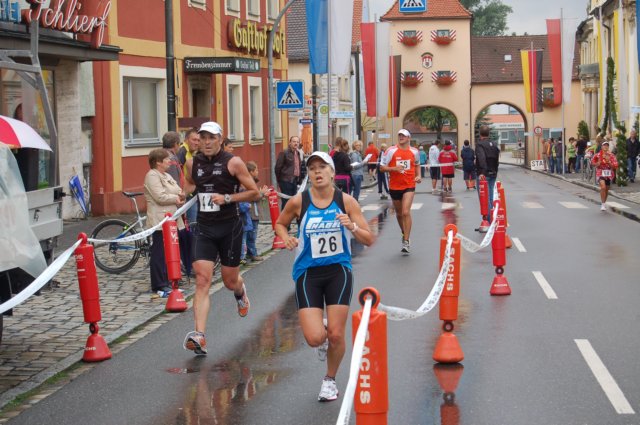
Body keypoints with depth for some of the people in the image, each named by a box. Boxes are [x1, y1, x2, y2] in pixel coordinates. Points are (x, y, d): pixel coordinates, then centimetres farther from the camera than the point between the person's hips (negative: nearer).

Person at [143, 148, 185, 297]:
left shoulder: (167, 176, 21)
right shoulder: (152, 176, -9)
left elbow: (179, 191, 22)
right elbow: (160, 197, -19)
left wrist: (181, 196, -2)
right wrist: (176, 198, -6)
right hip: (159, 221, -10)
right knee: (159, 254, -7)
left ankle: (167, 283, 18)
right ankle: (159, 286, -5)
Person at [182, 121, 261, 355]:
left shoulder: (233, 163, -7)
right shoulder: (193, 163, 6)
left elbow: (255, 193, -5)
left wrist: (227, 198, -17)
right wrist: (186, 191, 6)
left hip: (230, 228, -2)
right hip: (204, 229, 2)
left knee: (230, 280, 11)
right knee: (202, 281, -12)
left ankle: (240, 292, 51)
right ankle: (199, 337, -19)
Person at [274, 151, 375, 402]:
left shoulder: (346, 201, -5)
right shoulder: (299, 202, -6)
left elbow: (369, 240, -2)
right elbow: (280, 223, 14)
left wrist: (352, 226, -21)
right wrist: (286, 238, -7)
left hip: (338, 271, 0)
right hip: (308, 274, 0)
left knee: (336, 335, 0)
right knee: (314, 338, -11)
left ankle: (330, 380, 28)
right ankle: (323, 333, 28)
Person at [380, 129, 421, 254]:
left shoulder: (414, 152, 2)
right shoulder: (391, 151, -5)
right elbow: (382, 167, -4)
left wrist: (418, 176, 5)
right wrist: (394, 168, -20)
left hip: (409, 186, -1)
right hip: (394, 186, 1)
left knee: (406, 212, -17)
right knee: (399, 213, 15)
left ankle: (406, 242, -14)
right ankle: (404, 233, 41)